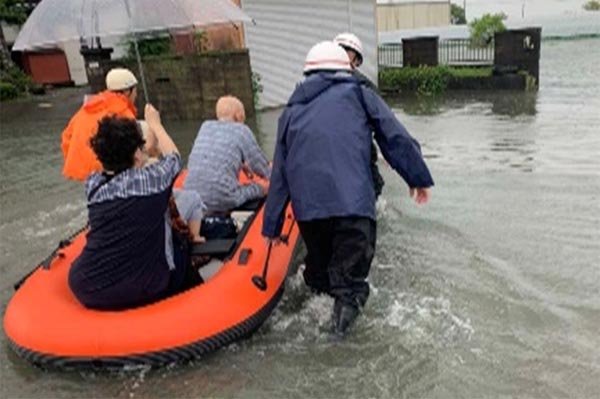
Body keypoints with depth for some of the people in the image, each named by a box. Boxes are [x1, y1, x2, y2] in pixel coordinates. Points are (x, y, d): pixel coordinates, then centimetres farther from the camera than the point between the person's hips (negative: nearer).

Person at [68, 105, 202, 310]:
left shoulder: (92, 184, 0)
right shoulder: (151, 178, -11)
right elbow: (174, 157, 13)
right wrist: (154, 123, 27)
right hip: (139, 293, -4)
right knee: (178, 243, 22)